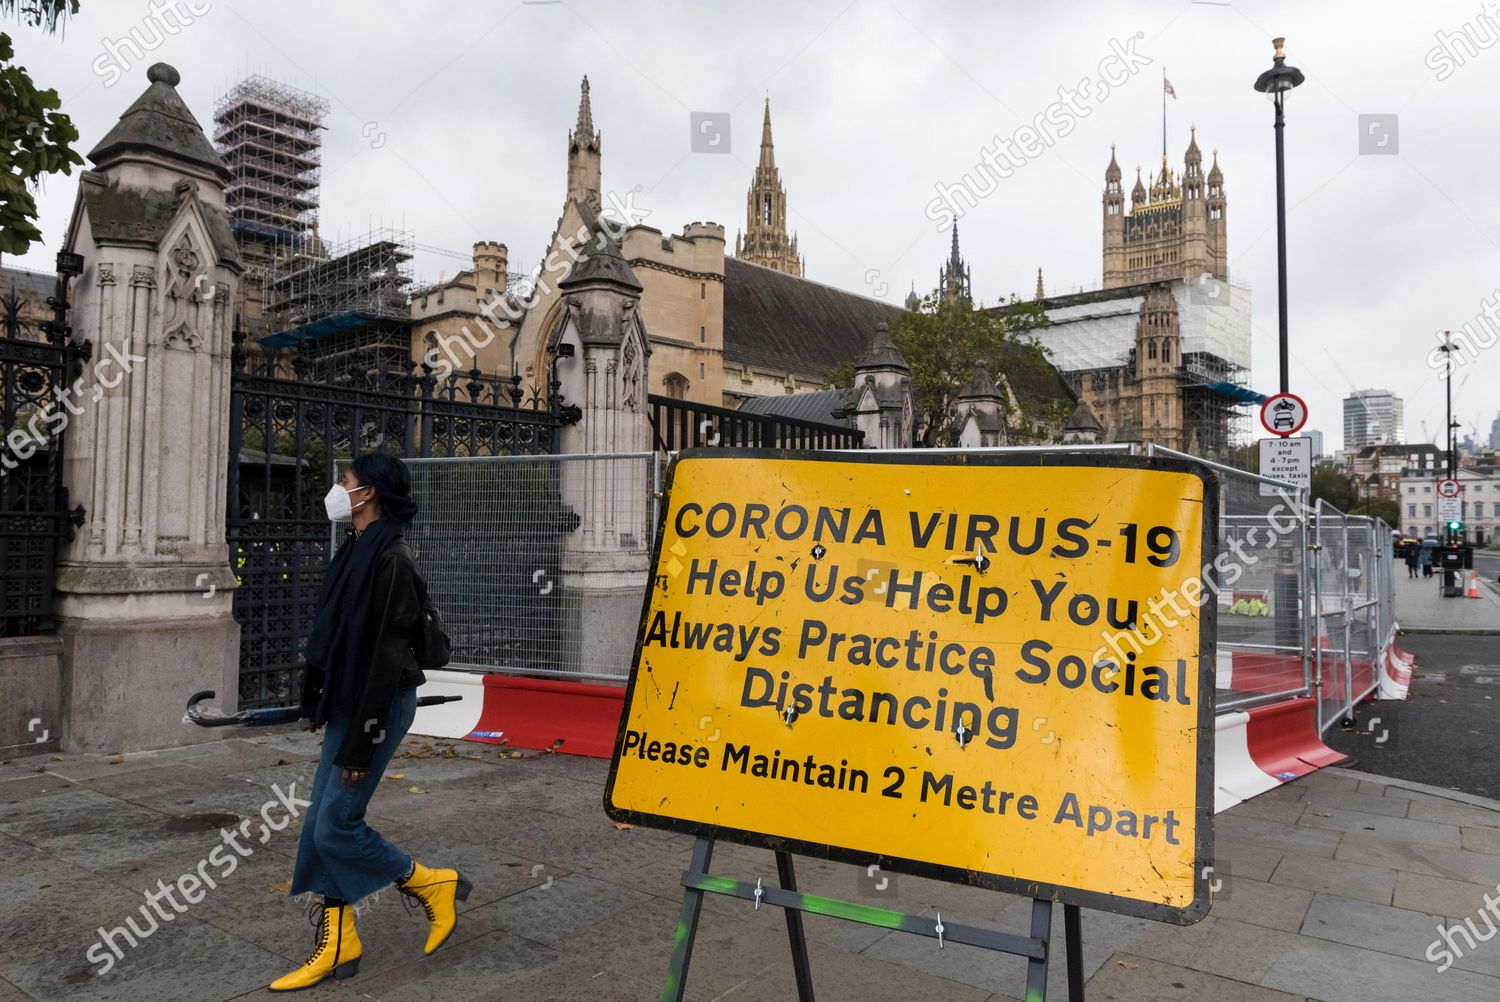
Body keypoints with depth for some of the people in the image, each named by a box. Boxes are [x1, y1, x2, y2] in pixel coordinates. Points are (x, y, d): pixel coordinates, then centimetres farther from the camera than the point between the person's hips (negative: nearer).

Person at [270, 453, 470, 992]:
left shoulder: (391, 560, -19)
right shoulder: (357, 551, 10)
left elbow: (387, 656, -21)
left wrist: (362, 741, -20)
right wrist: (321, 705, 19)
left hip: (378, 705, -9)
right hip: (347, 702, 9)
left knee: (336, 824, -4)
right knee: (321, 823, 11)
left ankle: (434, 884, 15)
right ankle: (337, 945, 22)